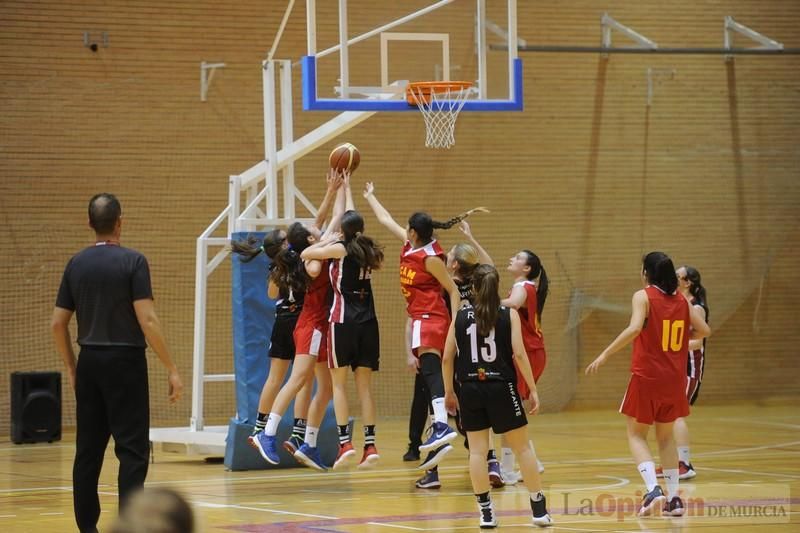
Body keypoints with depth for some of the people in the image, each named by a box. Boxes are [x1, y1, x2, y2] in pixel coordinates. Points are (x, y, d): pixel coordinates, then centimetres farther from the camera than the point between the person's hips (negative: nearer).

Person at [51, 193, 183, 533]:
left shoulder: (76, 264, 7)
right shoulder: (132, 261, -9)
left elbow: (58, 324, 9)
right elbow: (146, 320, -15)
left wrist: (71, 367, 21)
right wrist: (171, 369, -10)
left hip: (89, 362, 5)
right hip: (125, 361, -5)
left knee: (88, 450, 10)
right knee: (132, 450, -5)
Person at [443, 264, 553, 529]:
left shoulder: (461, 316, 3)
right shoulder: (509, 315, -2)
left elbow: (448, 357, 3)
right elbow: (519, 354, -8)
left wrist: (449, 391, 15)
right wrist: (532, 389, -2)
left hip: (470, 389, 1)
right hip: (501, 388, -1)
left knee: (477, 450, 5)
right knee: (522, 447, 8)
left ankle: (486, 512, 2)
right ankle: (539, 509, 11)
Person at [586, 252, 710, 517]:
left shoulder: (643, 296, -8)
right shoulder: (681, 300, 6)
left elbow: (634, 329, -24)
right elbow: (704, 330, 5)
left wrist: (604, 355, -21)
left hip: (647, 378, -5)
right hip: (674, 379, 5)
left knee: (637, 435, 7)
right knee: (666, 437, 19)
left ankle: (653, 490, -12)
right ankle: (673, 498, 13)